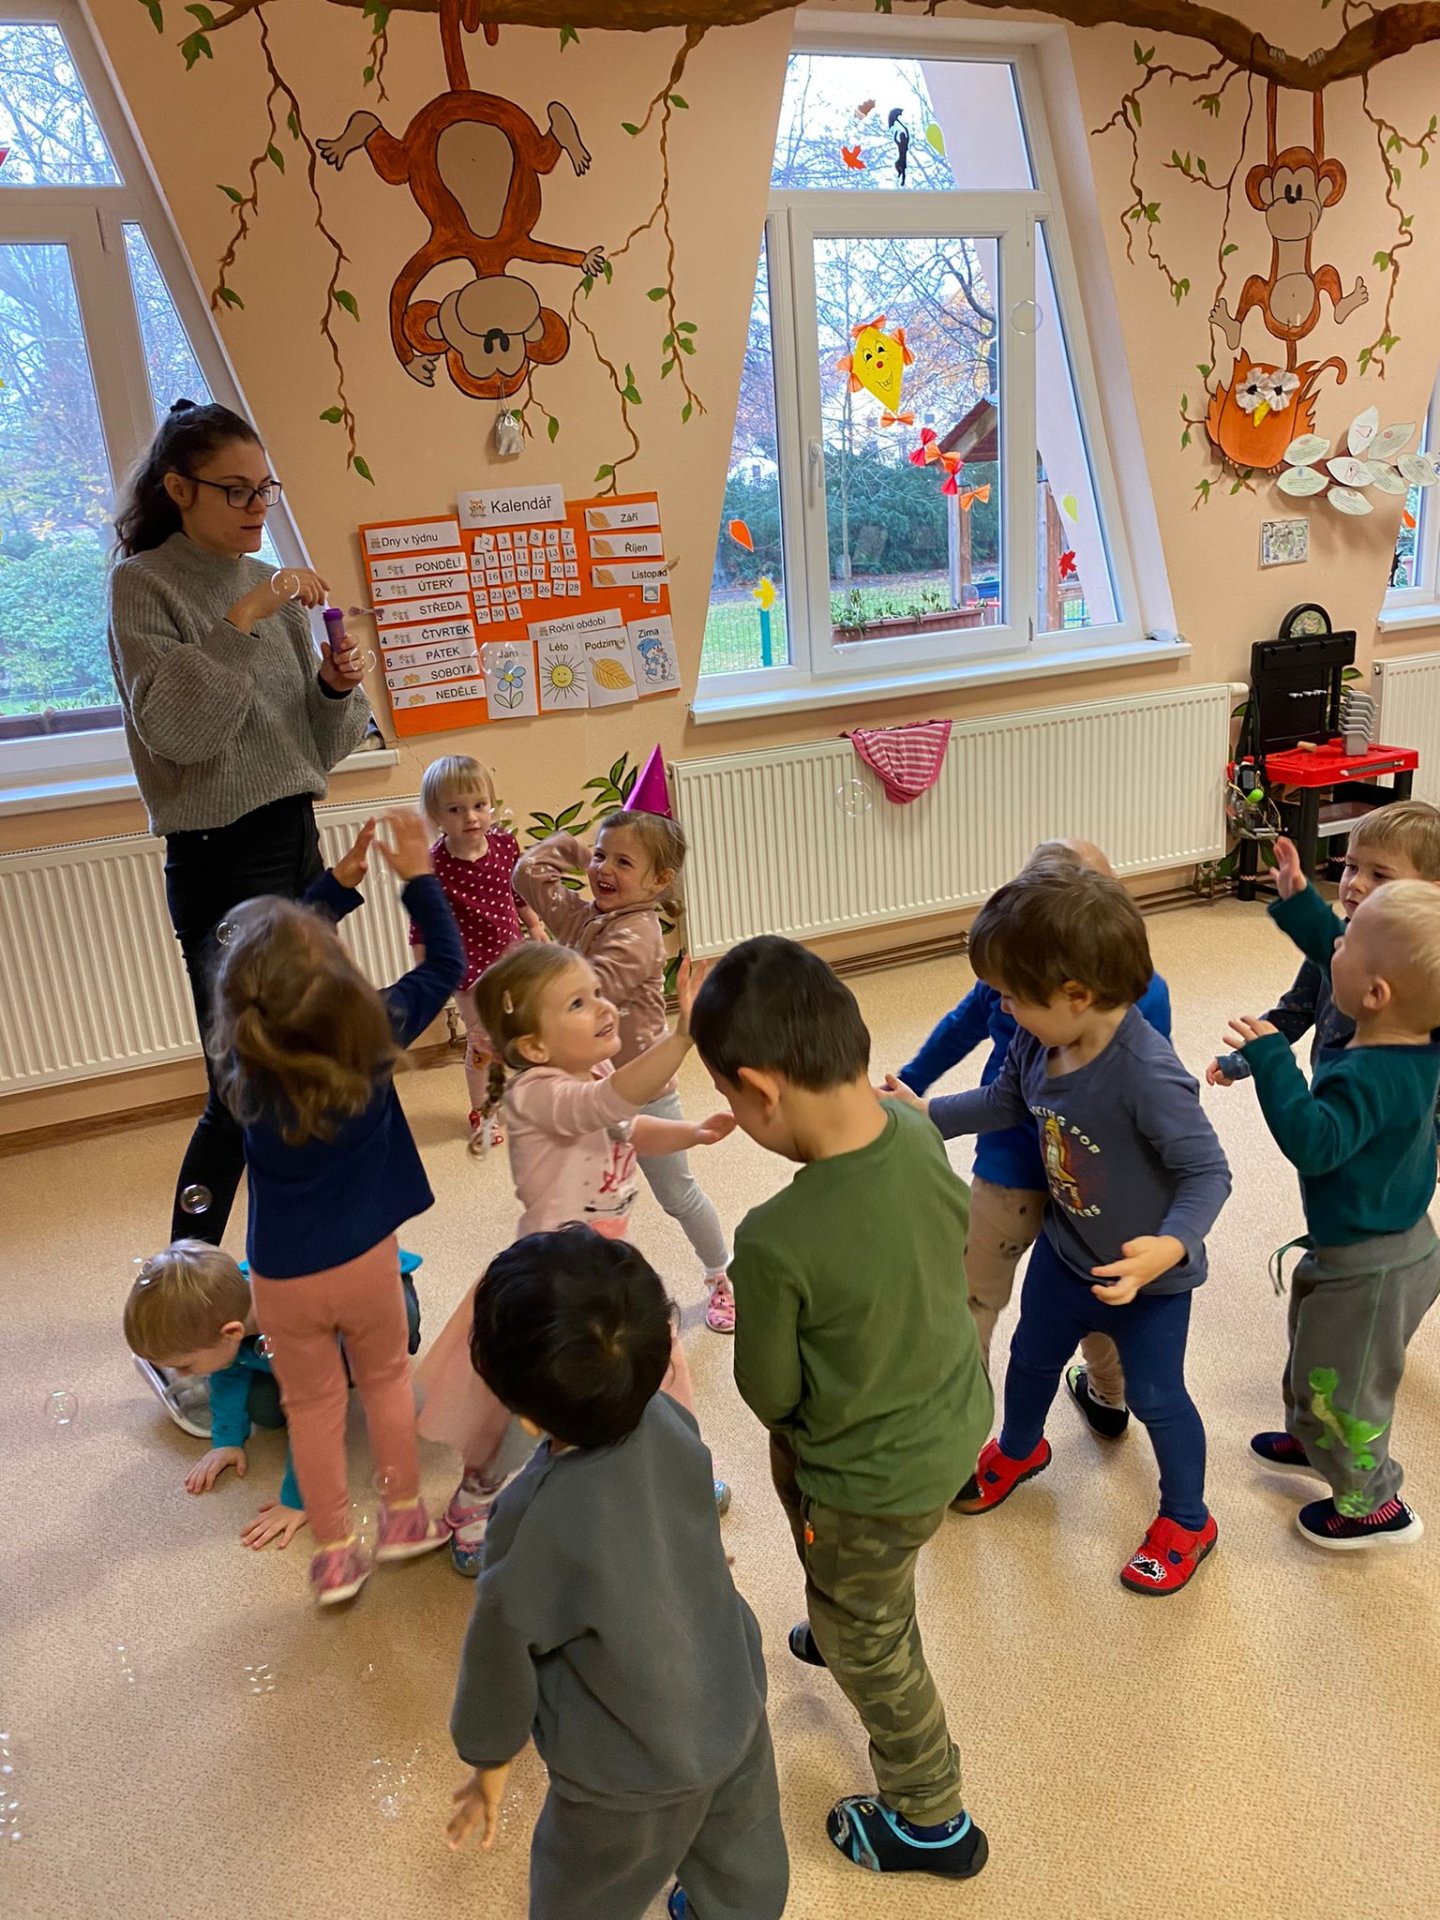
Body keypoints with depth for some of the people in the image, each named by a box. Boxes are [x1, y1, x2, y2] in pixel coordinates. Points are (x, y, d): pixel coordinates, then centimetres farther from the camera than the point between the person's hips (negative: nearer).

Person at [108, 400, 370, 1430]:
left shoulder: (273, 585, 10)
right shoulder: (146, 584, -7)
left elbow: (323, 744, 11)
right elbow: (175, 727, -21)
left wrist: (337, 686, -8)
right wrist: (242, 623, -25)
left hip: (298, 844, 6)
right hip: (219, 863, -6)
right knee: (243, 1089, -6)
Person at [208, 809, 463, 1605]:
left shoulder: (242, 1069, -19)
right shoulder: (375, 1037, -22)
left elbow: (273, 981, 0)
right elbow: (445, 965, -6)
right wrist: (418, 875, -4)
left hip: (283, 1277, 0)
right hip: (367, 1259, 0)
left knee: (312, 1403, 19)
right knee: (386, 1377, 24)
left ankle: (335, 1554, 31)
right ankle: (402, 1516, 36)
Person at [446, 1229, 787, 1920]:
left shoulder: (536, 1531, -37)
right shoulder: (670, 1421, -23)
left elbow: (501, 1657, -17)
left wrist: (489, 1762, 2)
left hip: (635, 1779, -4)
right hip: (738, 1708, 5)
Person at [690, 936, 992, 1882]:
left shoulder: (775, 1244, -38)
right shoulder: (920, 1134, -20)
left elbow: (770, 1393, -20)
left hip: (873, 1478, -6)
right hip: (955, 1416, 7)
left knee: (867, 1644, 23)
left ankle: (932, 1820, 46)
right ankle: (840, 1629, 67)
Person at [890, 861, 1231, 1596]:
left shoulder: (1147, 1074, -37)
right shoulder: (1039, 1041, -16)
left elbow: (1208, 1173, -29)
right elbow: (1005, 1101, 4)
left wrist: (1171, 1246, -45)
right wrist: (927, 1114, 1)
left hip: (1147, 1273, -7)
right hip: (1064, 1251, 7)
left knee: (1154, 1396, 14)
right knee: (1031, 1358, 26)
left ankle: (1186, 1520, 43)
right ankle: (1017, 1450, 58)